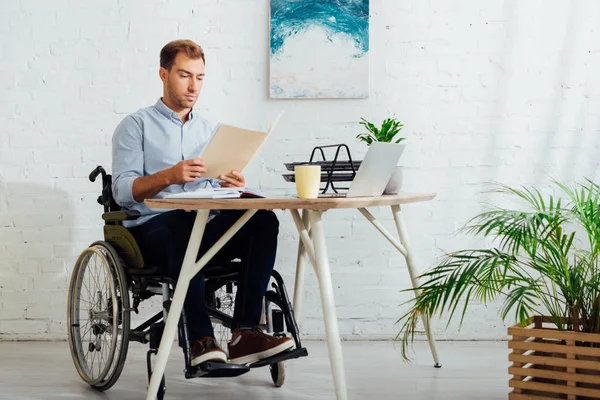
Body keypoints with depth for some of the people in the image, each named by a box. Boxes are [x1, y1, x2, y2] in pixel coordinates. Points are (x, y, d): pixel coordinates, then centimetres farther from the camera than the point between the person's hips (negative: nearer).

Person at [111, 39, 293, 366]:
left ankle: (244, 333, -32)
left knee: (263, 220, -25)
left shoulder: (212, 131, 24)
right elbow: (123, 191, -5)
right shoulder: (136, 126, 9)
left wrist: (232, 186, -8)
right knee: (184, 221, -40)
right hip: (152, 229, -5)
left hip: (206, 228, 5)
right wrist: (168, 176, -22)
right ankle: (201, 339, -41)